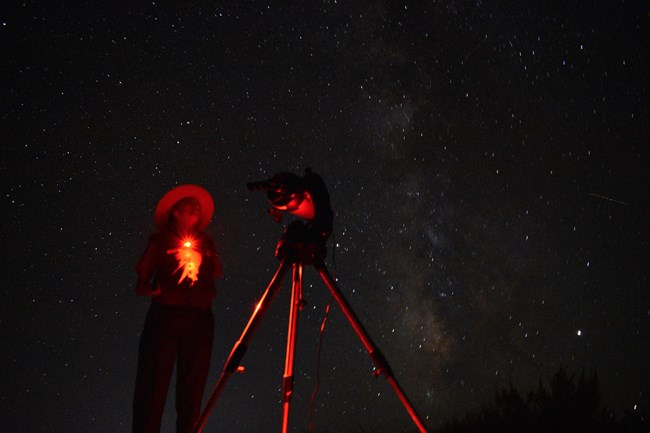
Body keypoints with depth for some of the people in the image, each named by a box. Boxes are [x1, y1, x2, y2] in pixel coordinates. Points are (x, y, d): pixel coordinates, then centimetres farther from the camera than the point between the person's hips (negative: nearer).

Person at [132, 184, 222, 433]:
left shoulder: (206, 244, 18)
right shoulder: (160, 241, 11)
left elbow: (215, 277, 18)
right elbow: (141, 283, 6)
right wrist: (150, 289, -12)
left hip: (200, 321, 3)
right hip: (164, 317, -2)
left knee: (191, 392, -1)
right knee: (152, 388, -9)